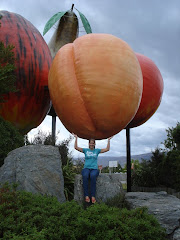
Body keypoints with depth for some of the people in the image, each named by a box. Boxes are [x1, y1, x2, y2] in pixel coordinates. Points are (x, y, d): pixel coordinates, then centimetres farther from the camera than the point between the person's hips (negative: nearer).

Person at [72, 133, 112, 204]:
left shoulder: (97, 150, 15)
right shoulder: (85, 150, 14)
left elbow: (107, 149, 10)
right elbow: (76, 147, 4)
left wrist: (108, 140, 7)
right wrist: (76, 138, 2)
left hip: (94, 169, 0)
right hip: (86, 168, 0)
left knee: (93, 176, -38)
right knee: (85, 176, -38)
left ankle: (93, 196, -36)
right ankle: (86, 196, -36)